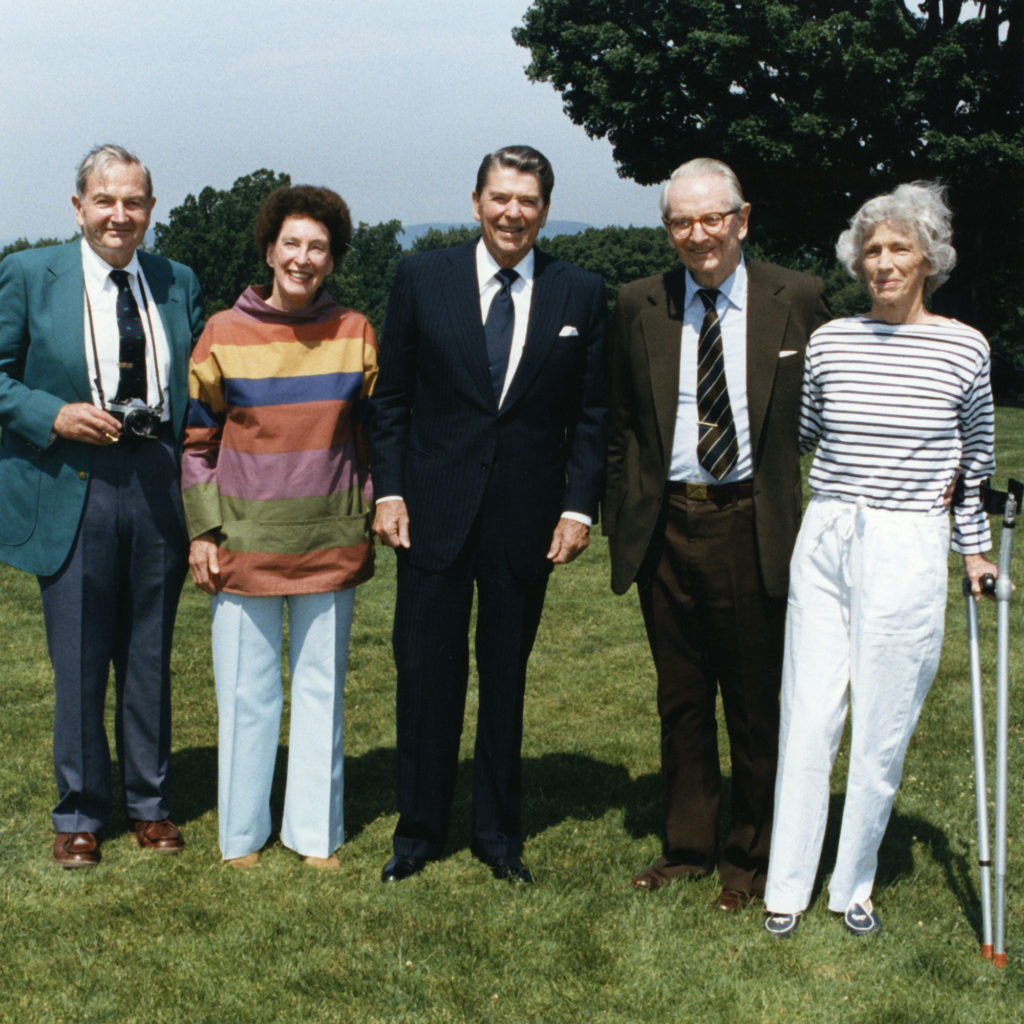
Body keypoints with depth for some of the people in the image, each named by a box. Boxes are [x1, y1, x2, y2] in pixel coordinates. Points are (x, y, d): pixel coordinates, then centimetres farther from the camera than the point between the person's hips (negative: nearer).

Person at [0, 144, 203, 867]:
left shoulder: (179, 284, 9)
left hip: (159, 488, 3)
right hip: (71, 492, -2)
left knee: (150, 656, 12)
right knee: (78, 663, 5)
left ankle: (151, 803, 27)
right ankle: (79, 813, 22)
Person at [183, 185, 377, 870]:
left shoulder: (356, 333, 3)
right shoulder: (224, 334, -1)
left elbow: (373, 431, 11)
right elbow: (198, 438, 4)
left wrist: (373, 518, 7)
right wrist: (202, 531, -1)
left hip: (331, 543, 1)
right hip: (244, 541, -1)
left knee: (322, 686, 8)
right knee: (246, 691, 6)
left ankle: (315, 832, 21)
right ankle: (243, 833, 21)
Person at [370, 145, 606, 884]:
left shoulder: (581, 294, 3)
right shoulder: (423, 280, 2)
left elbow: (590, 414, 4)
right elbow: (391, 398, 5)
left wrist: (580, 507, -4)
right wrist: (389, 491, -2)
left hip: (527, 520, 1)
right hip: (436, 511, 0)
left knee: (507, 677, 11)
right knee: (426, 672, 5)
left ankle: (499, 833, 25)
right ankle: (420, 830, 20)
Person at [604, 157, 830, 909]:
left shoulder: (796, 299, -1)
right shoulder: (639, 306, 4)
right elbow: (621, 422, 10)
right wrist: (621, 516, 4)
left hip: (753, 527, -2)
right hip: (667, 528, 2)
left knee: (755, 703, 8)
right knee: (681, 700, 14)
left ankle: (749, 856, 25)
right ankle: (689, 845, 30)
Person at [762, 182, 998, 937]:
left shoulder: (964, 348, -1)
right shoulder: (829, 341, 4)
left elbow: (976, 457, 10)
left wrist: (975, 548, 13)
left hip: (906, 550, -2)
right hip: (824, 541, 2)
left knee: (880, 728, 4)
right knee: (807, 717, 4)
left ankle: (855, 885, 21)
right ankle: (789, 886, 15)